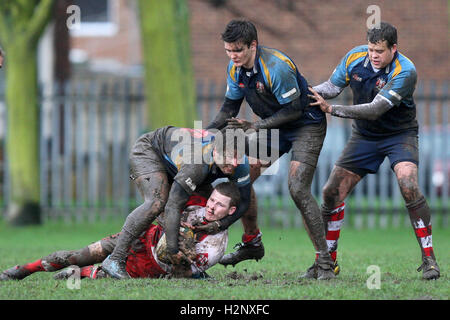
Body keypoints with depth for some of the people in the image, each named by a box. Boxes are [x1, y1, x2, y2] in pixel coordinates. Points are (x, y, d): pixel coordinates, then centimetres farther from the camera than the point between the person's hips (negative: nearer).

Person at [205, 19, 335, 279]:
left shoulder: (276, 67, -29)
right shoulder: (236, 69, -4)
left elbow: (293, 109, -25)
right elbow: (230, 107, 9)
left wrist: (255, 127, -23)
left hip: (307, 124, -8)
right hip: (275, 126, 8)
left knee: (298, 189, -21)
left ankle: (325, 262, -17)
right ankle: (252, 243, 23)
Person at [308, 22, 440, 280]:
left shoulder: (405, 72, -27)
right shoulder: (355, 58, -11)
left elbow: (375, 109, -32)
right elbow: (333, 86, 1)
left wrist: (331, 109, -36)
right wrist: (309, 93, -20)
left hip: (400, 135, -5)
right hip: (364, 136, 5)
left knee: (409, 188, -27)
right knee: (333, 192, -3)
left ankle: (429, 259, -16)